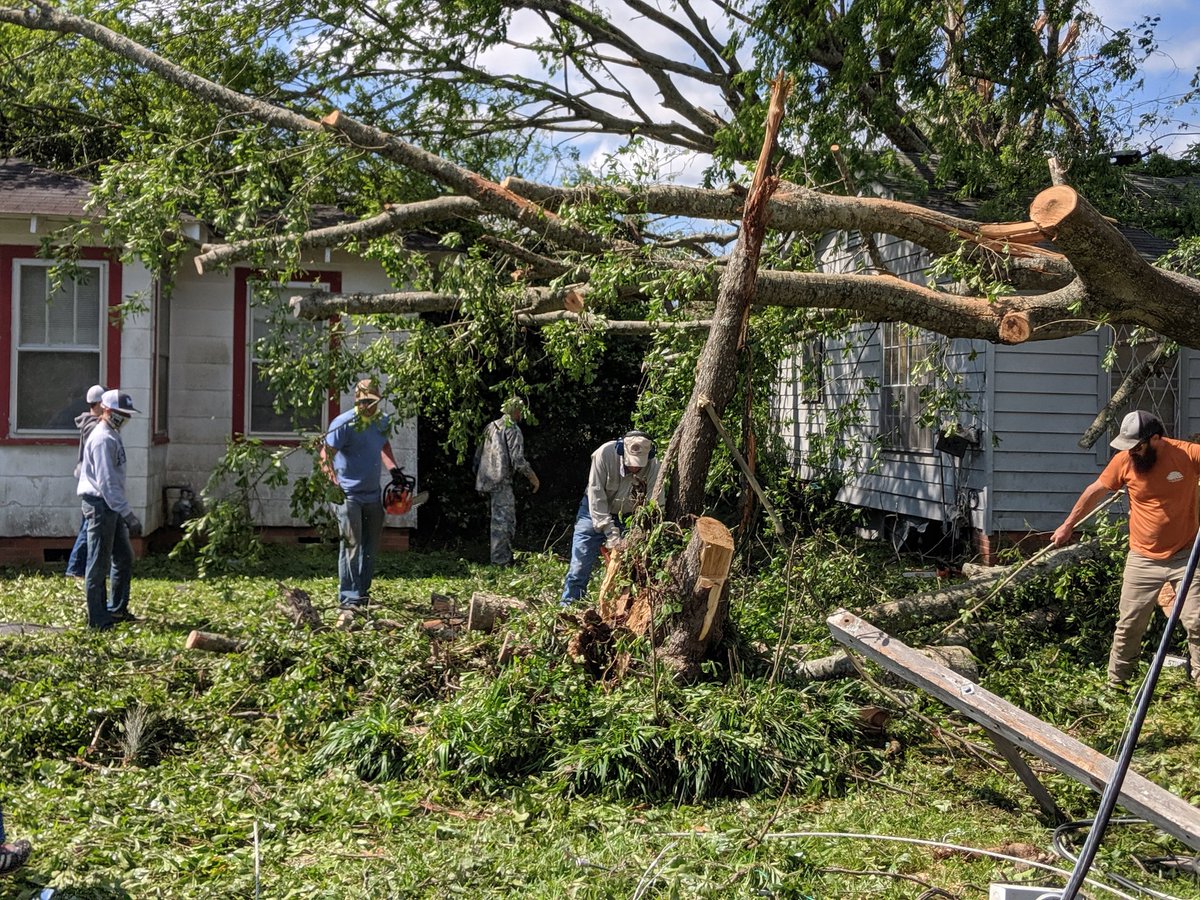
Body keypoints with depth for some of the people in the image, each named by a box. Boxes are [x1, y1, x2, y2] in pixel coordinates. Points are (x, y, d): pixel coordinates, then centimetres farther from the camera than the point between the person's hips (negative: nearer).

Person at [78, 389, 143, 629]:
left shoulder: (113, 436, 15)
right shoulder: (103, 439, -17)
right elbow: (106, 482, -23)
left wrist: (124, 513, 18)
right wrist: (128, 514, -25)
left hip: (111, 507, 10)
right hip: (100, 505, -10)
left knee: (124, 558, 16)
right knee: (99, 564, -2)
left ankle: (116, 609, 26)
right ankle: (98, 619, 5)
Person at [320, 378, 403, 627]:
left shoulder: (382, 422, 6)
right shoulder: (344, 424, -16)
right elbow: (326, 454, -20)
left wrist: (393, 468, 14)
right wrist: (332, 480, -33)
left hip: (373, 495, 7)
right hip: (348, 494, -7)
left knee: (371, 547, 12)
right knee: (351, 546, -12)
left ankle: (362, 594, 24)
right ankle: (348, 602, -12)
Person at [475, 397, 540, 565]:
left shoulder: (491, 427, 16)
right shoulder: (513, 429, -10)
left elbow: (478, 456, 20)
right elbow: (518, 459, -17)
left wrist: (479, 477, 28)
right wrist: (533, 477, -6)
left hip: (485, 480, 9)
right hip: (501, 482, -9)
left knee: (501, 520, 16)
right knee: (503, 521, -6)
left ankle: (505, 557, 21)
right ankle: (500, 560, -6)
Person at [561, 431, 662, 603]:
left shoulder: (653, 467, -22)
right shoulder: (605, 453, -28)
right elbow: (596, 496, -26)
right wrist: (611, 534, -29)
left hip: (627, 518, 2)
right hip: (595, 512, -2)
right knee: (580, 565, -5)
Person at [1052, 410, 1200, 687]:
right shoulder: (1124, 461, -8)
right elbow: (1096, 491, 6)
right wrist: (1068, 525, 13)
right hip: (1143, 558, 2)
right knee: (1128, 626, 7)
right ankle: (1114, 683, 19)